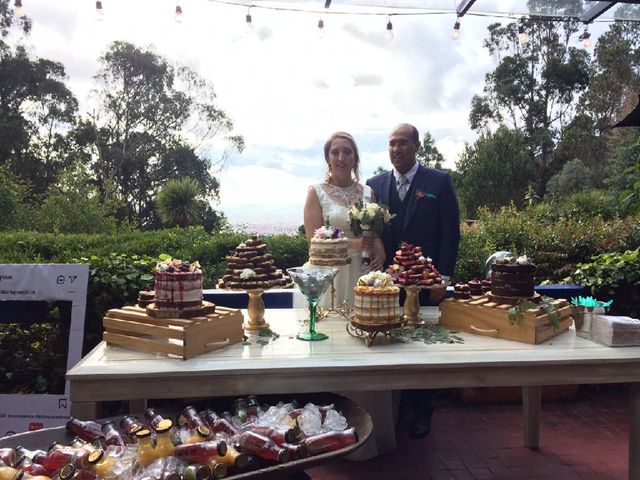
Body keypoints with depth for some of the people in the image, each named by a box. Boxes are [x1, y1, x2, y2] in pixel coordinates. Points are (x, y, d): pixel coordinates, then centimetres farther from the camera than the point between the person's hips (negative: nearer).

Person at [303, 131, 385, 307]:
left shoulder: (368, 192, 10)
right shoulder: (316, 192, -1)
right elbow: (313, 238, -7)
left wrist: (380, 252, -9)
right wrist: (353, 243, -16)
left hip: (363, 271, 3)